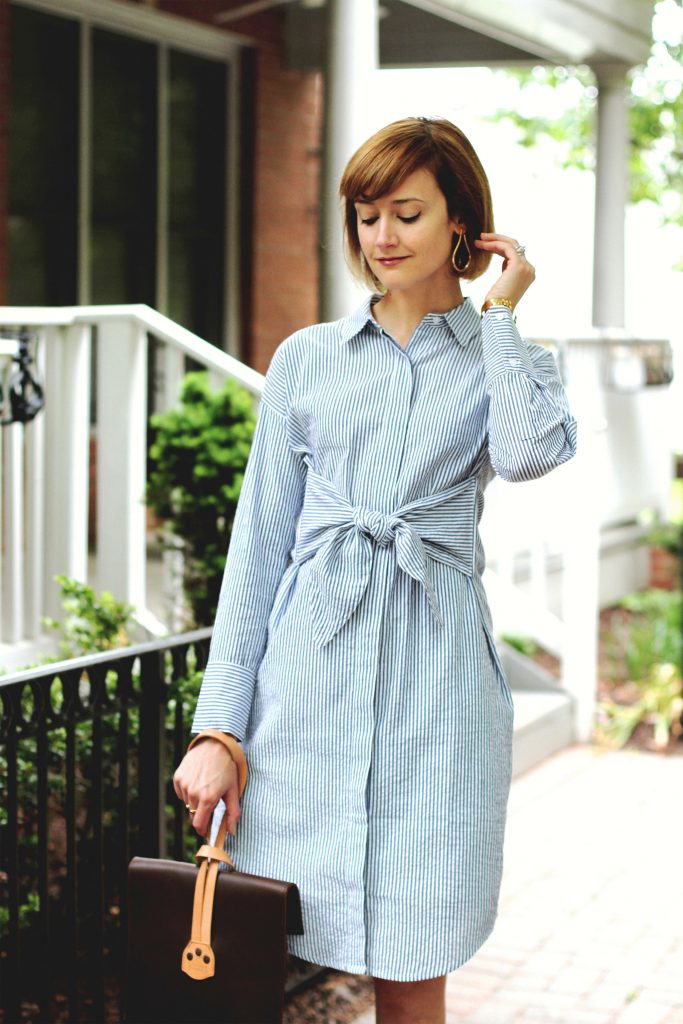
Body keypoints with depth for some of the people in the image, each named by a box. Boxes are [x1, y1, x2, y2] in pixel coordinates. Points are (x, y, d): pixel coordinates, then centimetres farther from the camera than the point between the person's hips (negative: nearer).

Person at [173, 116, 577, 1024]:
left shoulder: (504, 360, 11)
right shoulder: (306, 359, 13)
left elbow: (531, 451, -15)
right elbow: (258, 545, 8)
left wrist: (499, 311, -1)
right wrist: (218, 727, 1)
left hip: (433, 680, -1)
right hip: (307, 671, 1)